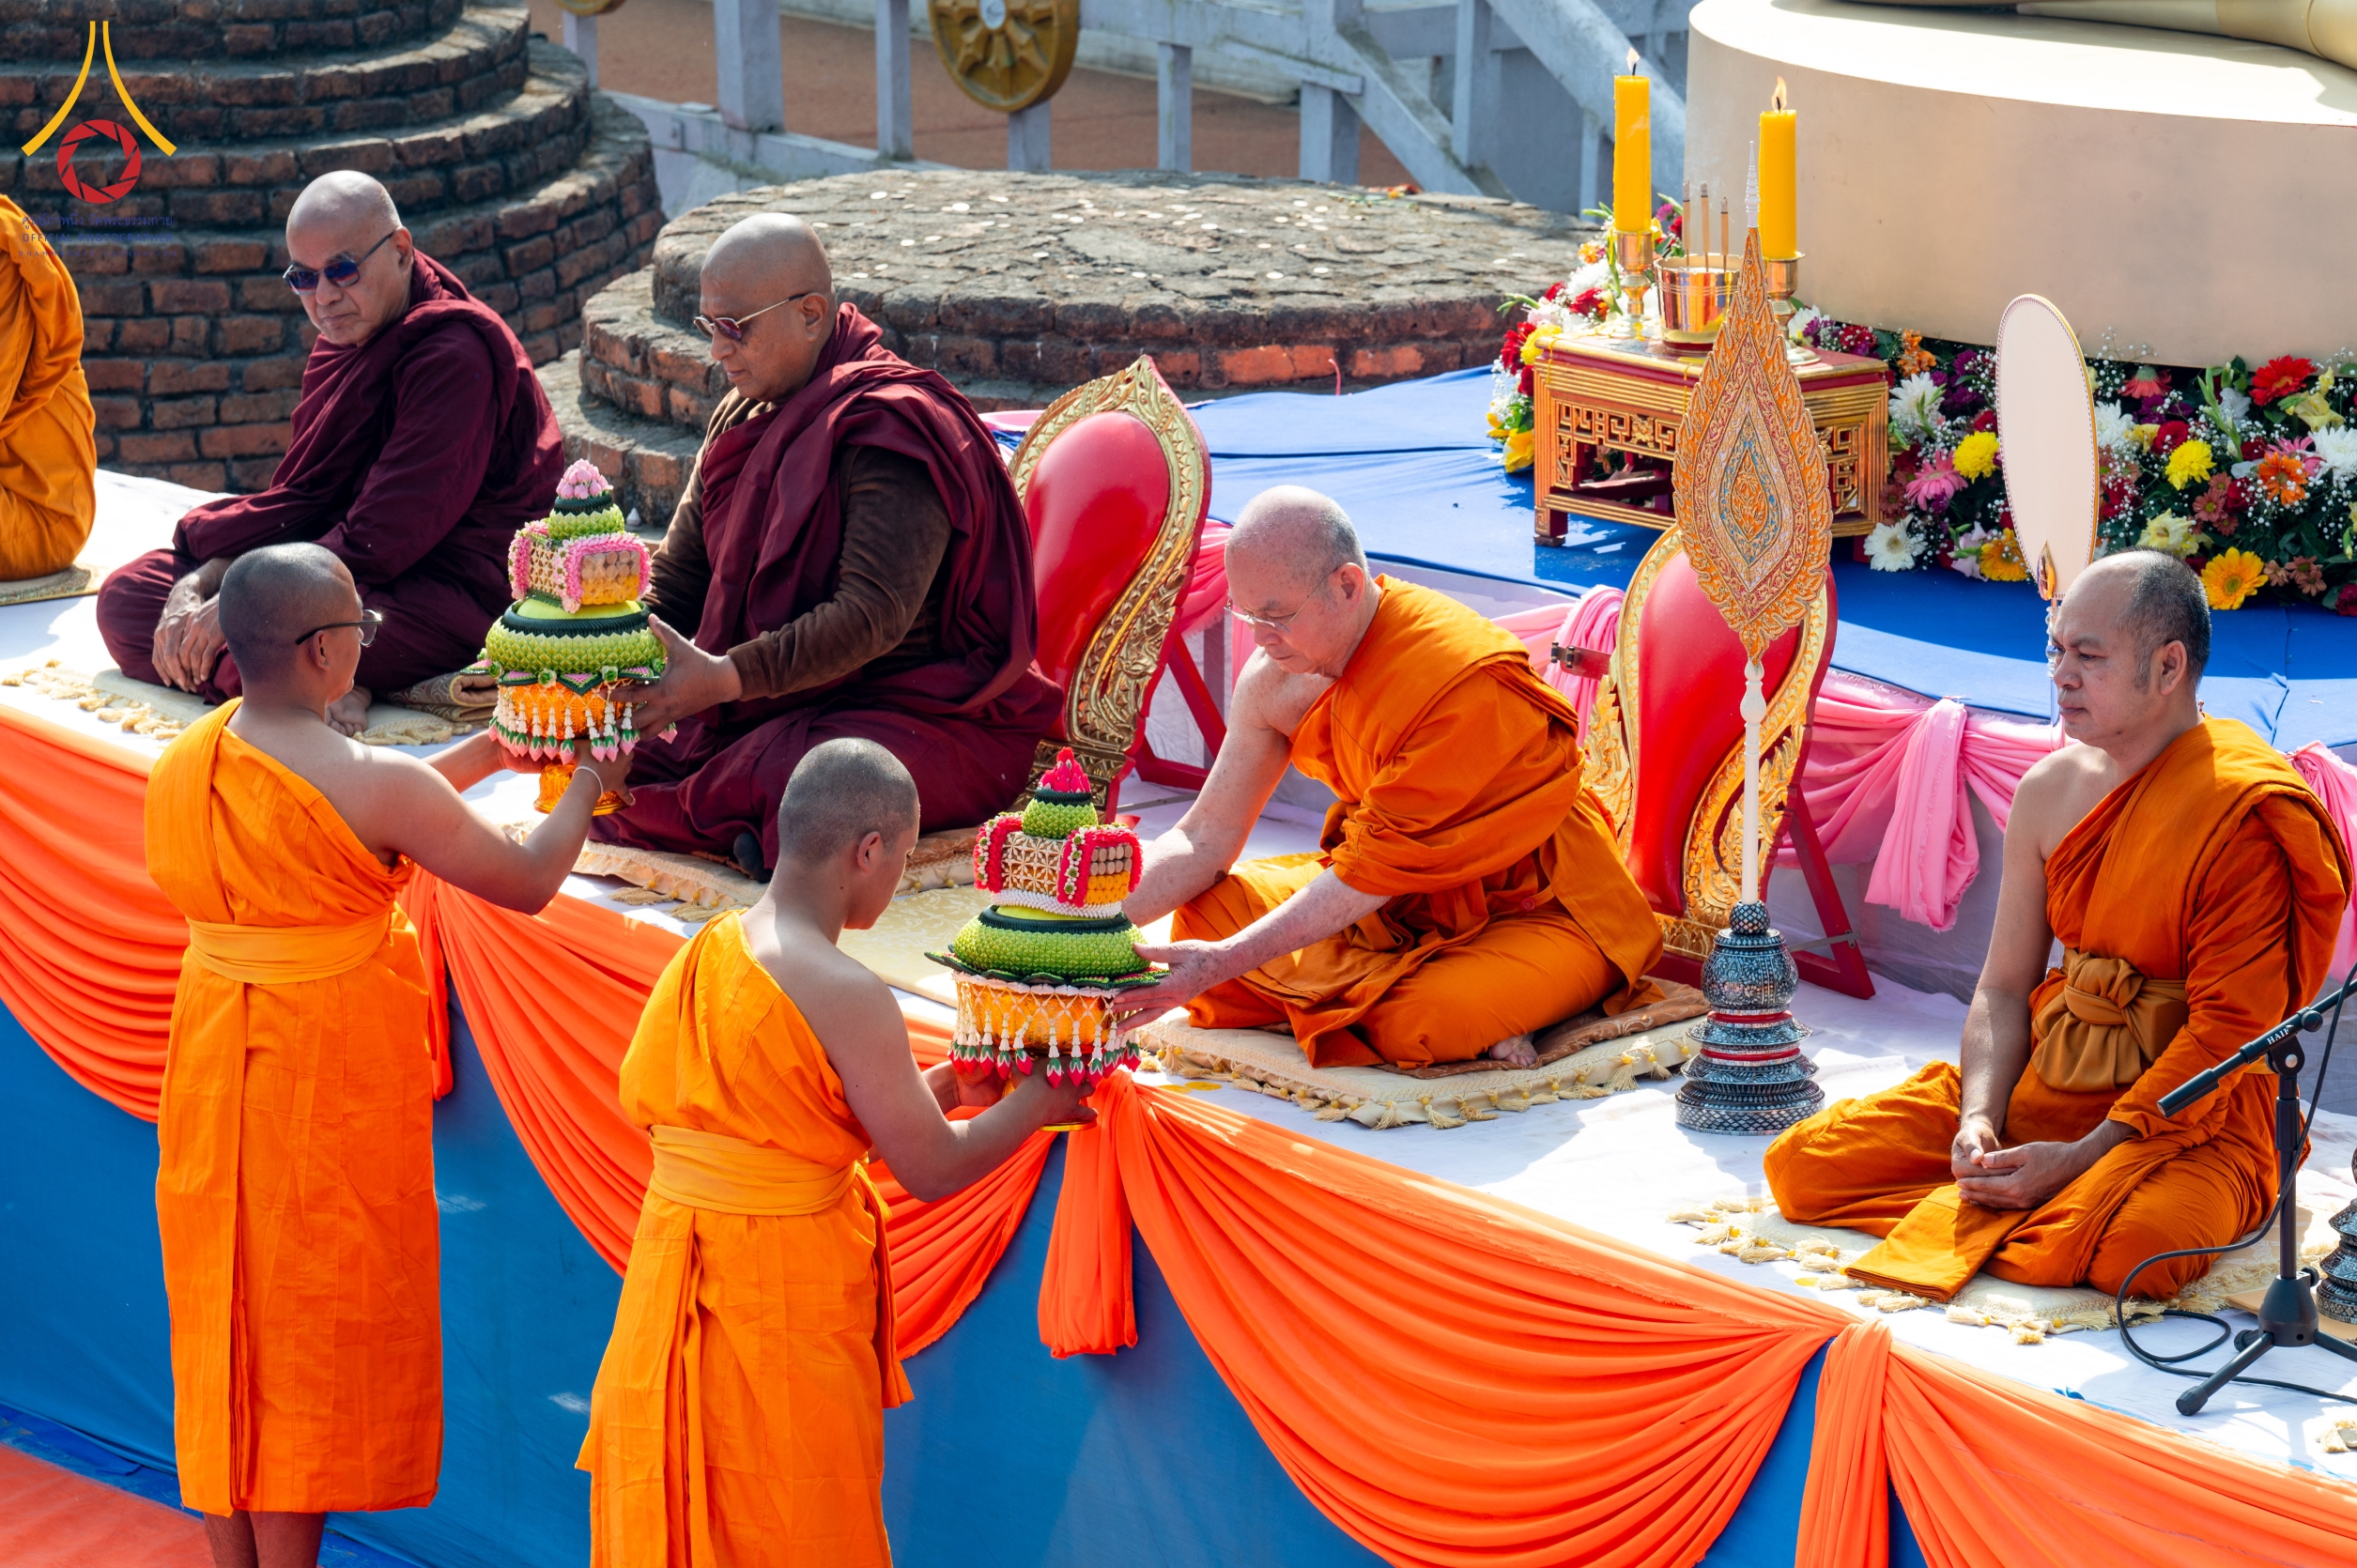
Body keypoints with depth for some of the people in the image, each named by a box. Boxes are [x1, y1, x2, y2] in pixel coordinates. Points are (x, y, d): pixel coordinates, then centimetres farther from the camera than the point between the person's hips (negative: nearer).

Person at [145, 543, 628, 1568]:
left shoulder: (182, 764, 1)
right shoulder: (371, 783, -20)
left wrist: (477, 758, 19)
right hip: (333, 1079, -6)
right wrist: (586, 789, 6)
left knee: (224, 1328, 15)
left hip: (214, 1071, 6)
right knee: (309, 1339, 4)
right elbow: (528, 881, -12)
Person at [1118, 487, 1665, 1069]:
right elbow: (1205, 837, -1)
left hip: (1543, 908, -7)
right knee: (1206, 911, -8)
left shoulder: (1465, 680, -31)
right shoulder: (1276, 678, -8)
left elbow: (1379, 865, -28)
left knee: (1415, 1023, -35)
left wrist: (1229, 960, -30)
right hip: (1408, 895, 7)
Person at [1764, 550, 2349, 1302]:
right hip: (2041, 1084, 6)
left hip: (2187, 1117, -6)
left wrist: (2081, 1160, -22)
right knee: (1801, 1163, -8)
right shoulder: (2049, 792, 5)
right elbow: (2004, 988, 8)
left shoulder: (2244, 813, -16)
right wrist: (1979, 1120, -12)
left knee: (2129, 1246, -40)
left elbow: (2227, 1030, -18)